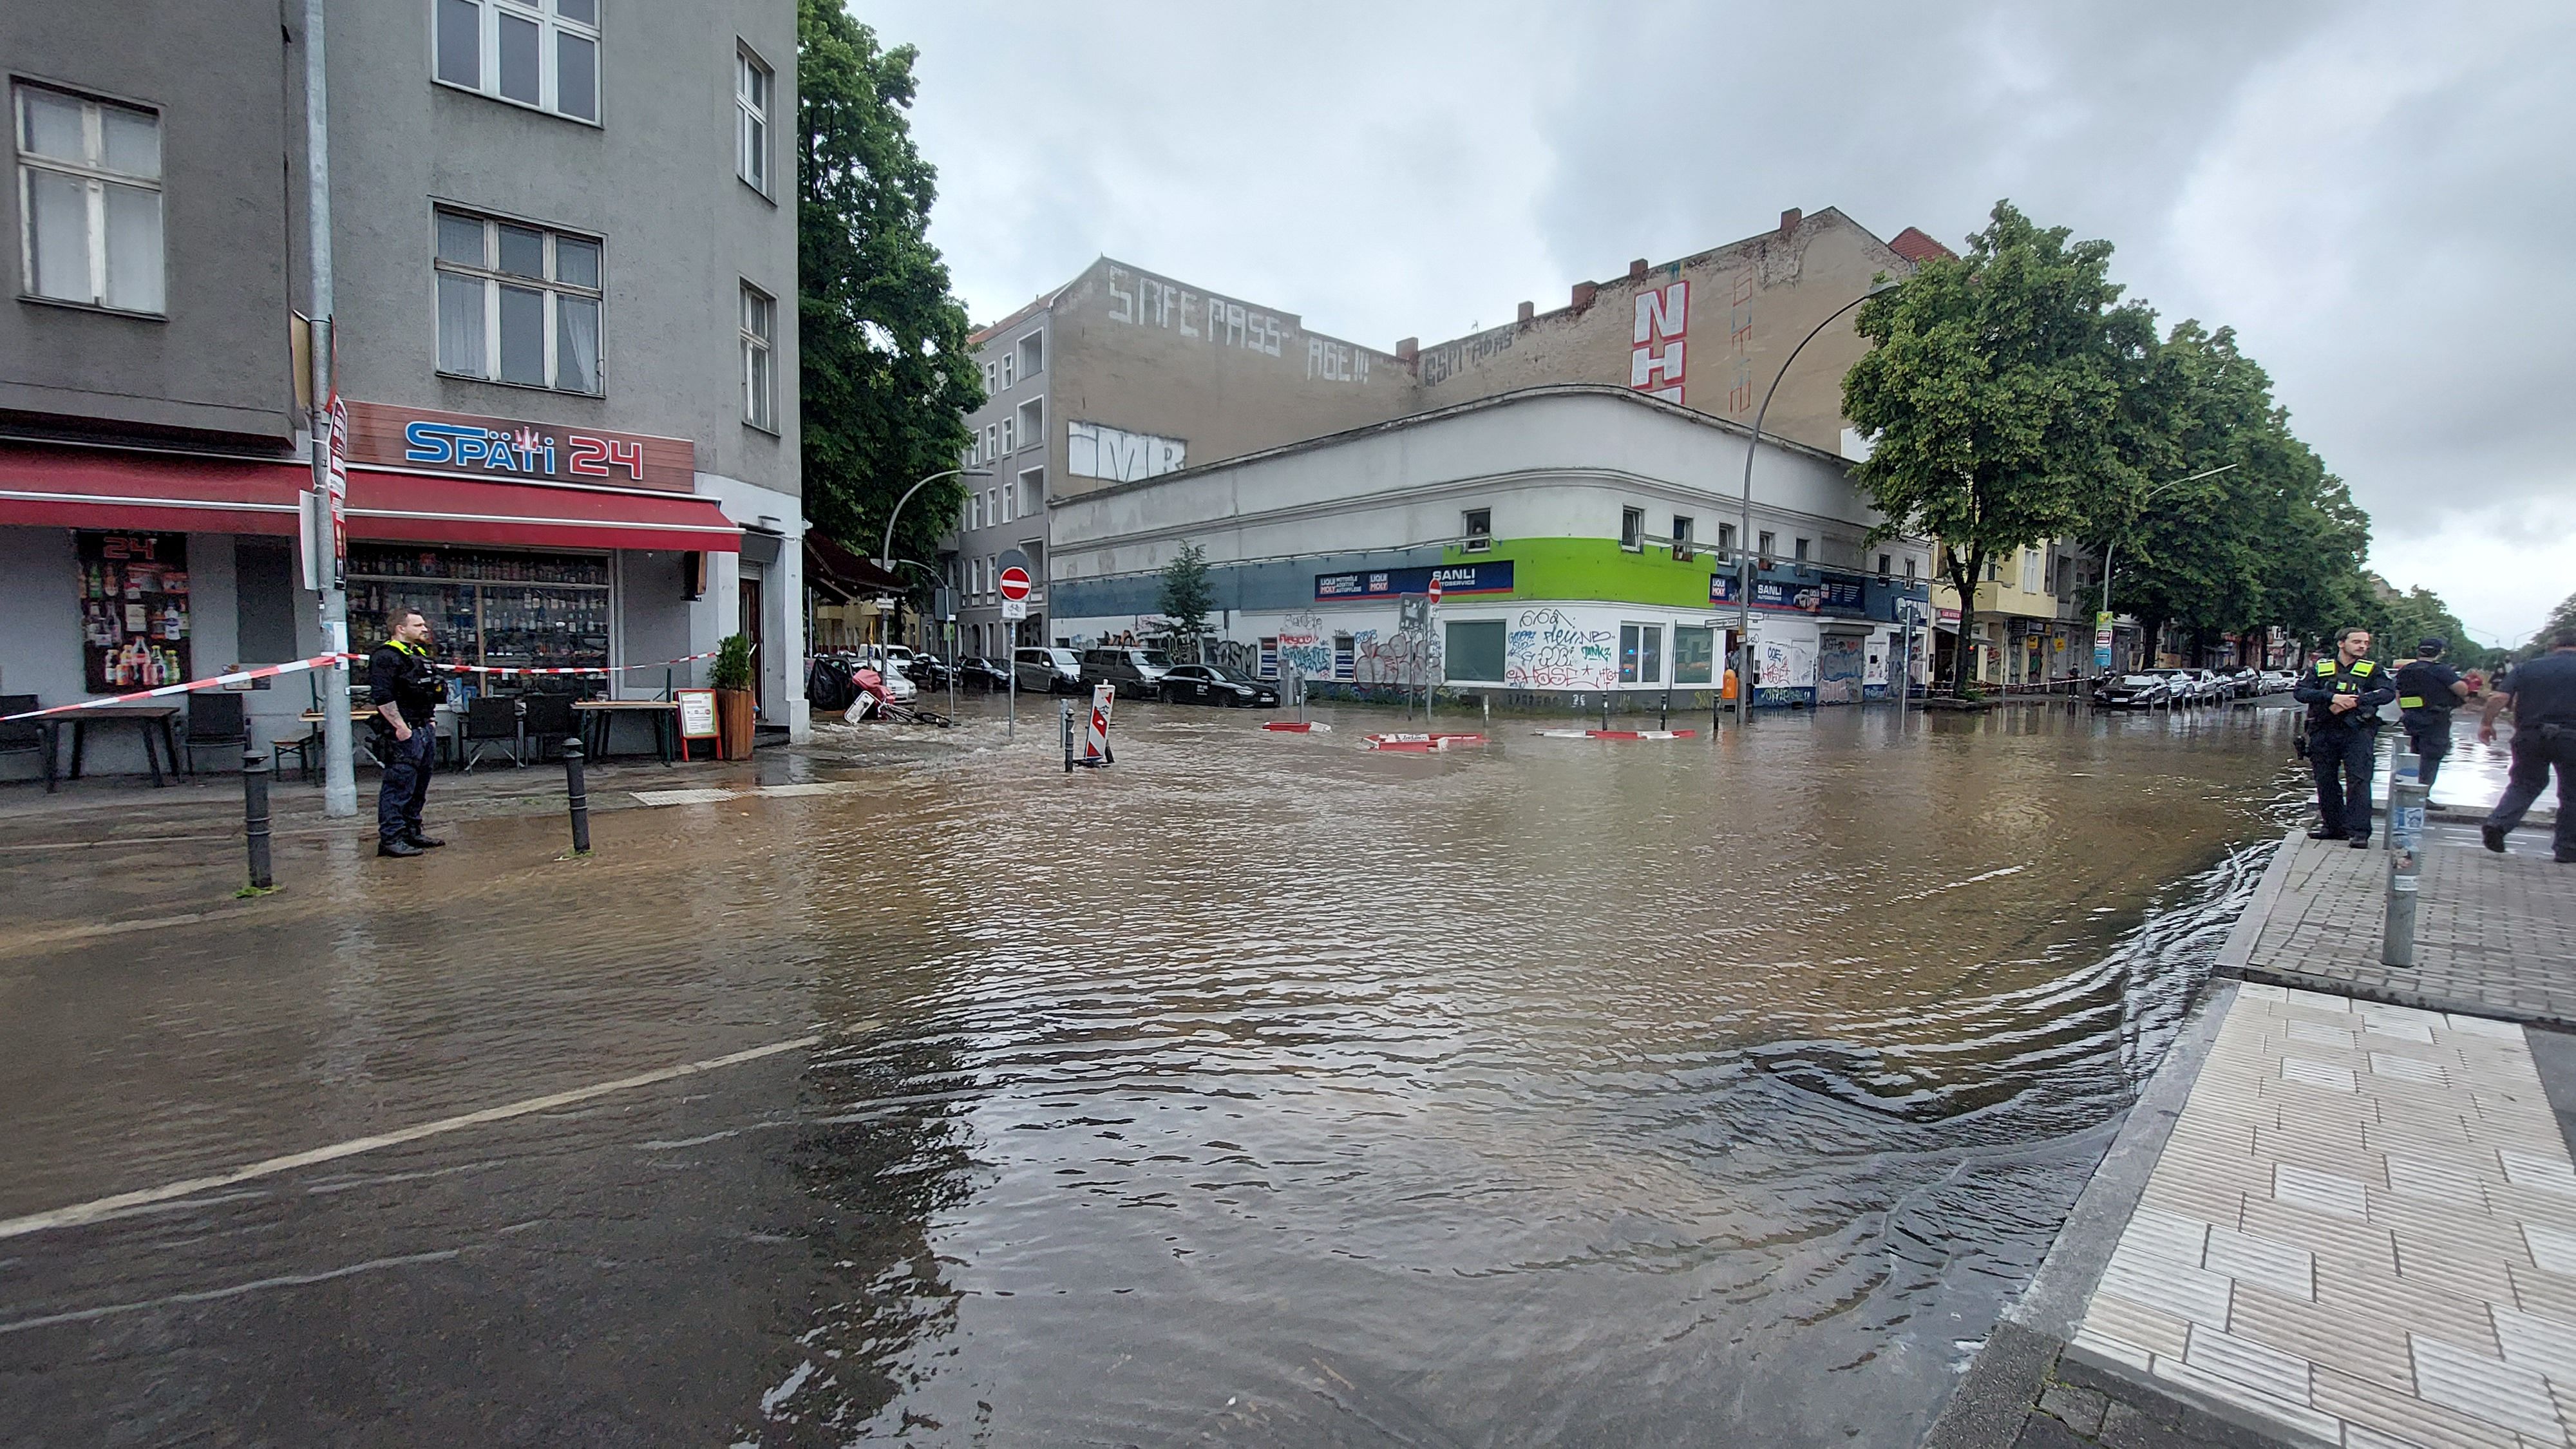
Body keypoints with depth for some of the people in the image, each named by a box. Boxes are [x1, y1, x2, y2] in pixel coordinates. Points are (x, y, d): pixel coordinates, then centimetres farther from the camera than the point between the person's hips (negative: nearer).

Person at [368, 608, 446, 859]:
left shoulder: (420, 655, 19)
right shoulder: (385, 657, -11)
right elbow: (383, 696, -20)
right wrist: (401, 727, -22)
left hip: (425, 730, 10)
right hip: (403, 733, -10)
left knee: (419, 785, 15)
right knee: (399, 786, -8)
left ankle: (412, 831, 25)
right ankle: (391, 838, -5)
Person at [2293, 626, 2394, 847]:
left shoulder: (2372, 669, 7)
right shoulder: (2321, 667, 8)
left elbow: (2388, 693, -7)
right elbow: (2300, 692, -5)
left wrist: (2355, 701, -19)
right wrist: (2332, 697, -19)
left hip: (2358, 731, -2)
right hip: (2324, 731, 2)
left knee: (2358, 780, -11)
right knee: (2326, 781, 7)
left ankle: (2359, 832, -10)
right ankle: (2334, 826, 19)